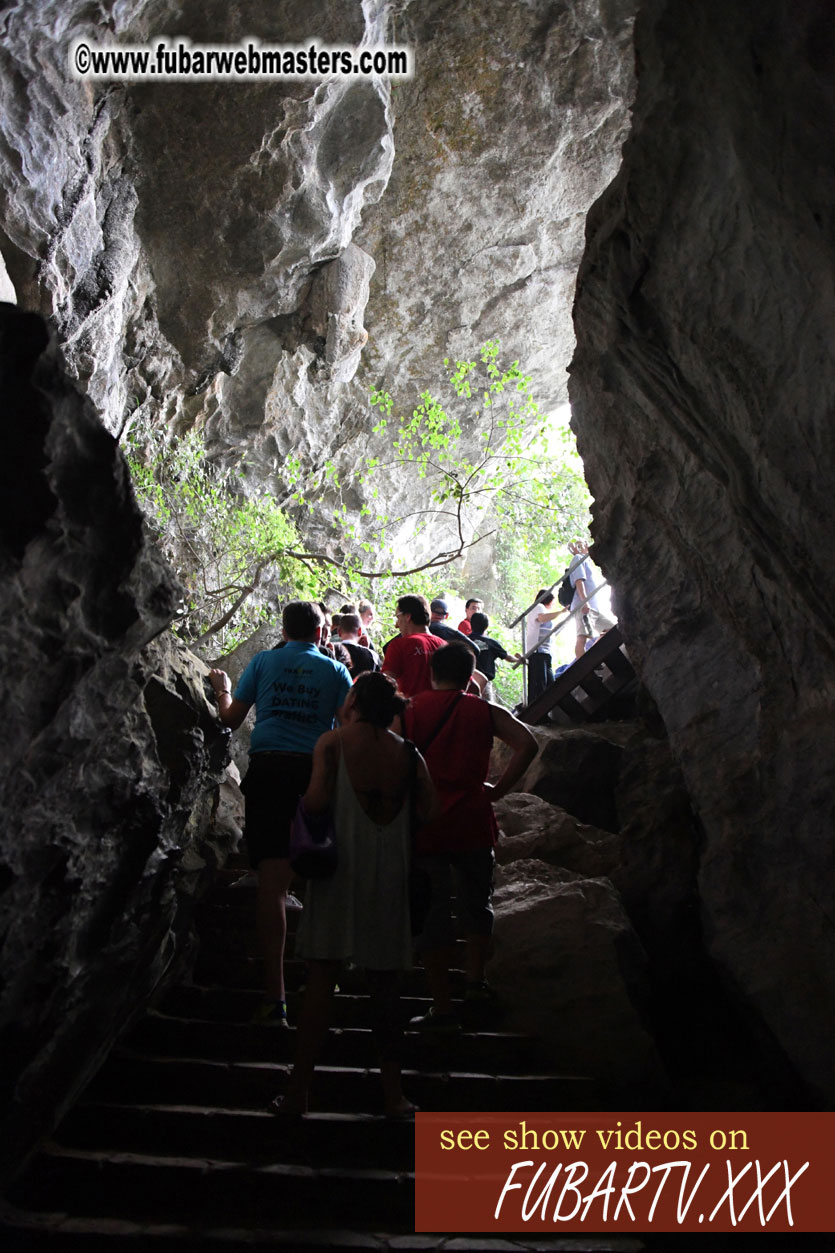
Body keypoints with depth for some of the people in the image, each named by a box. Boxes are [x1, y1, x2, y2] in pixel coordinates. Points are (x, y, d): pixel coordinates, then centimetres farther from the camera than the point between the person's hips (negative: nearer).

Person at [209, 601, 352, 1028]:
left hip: (268, 767, -1)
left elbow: (231, 718, 12)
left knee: (272, 879, -4)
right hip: (317, 771, 1)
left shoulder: (263, 661, 10)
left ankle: (275, 995, -7)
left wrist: (222, 687, 32)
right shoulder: (334, 670, 10)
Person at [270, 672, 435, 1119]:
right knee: (384, 987, 11)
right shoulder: (409, 754, 3)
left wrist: (303, 801, 4)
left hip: (339, 869, -2)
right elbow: (429, 811, 1)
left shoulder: (333, 743, -5)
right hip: (389, 877, 3)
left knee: (320, 981, 4)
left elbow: (316, 801, -18)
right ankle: (393, 1093, 17)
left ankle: (298, 1090, 9)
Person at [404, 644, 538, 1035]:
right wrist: (498, 790, -2)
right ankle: (475, 981, 25)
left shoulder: (408, 712, 2)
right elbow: (527, 745, -9)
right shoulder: (485, 712, 4)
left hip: (423, 824, -1)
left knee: (431, 914, 5)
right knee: (476, 905, 23)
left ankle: (442, 1009, 8)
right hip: (473, 823, 1)